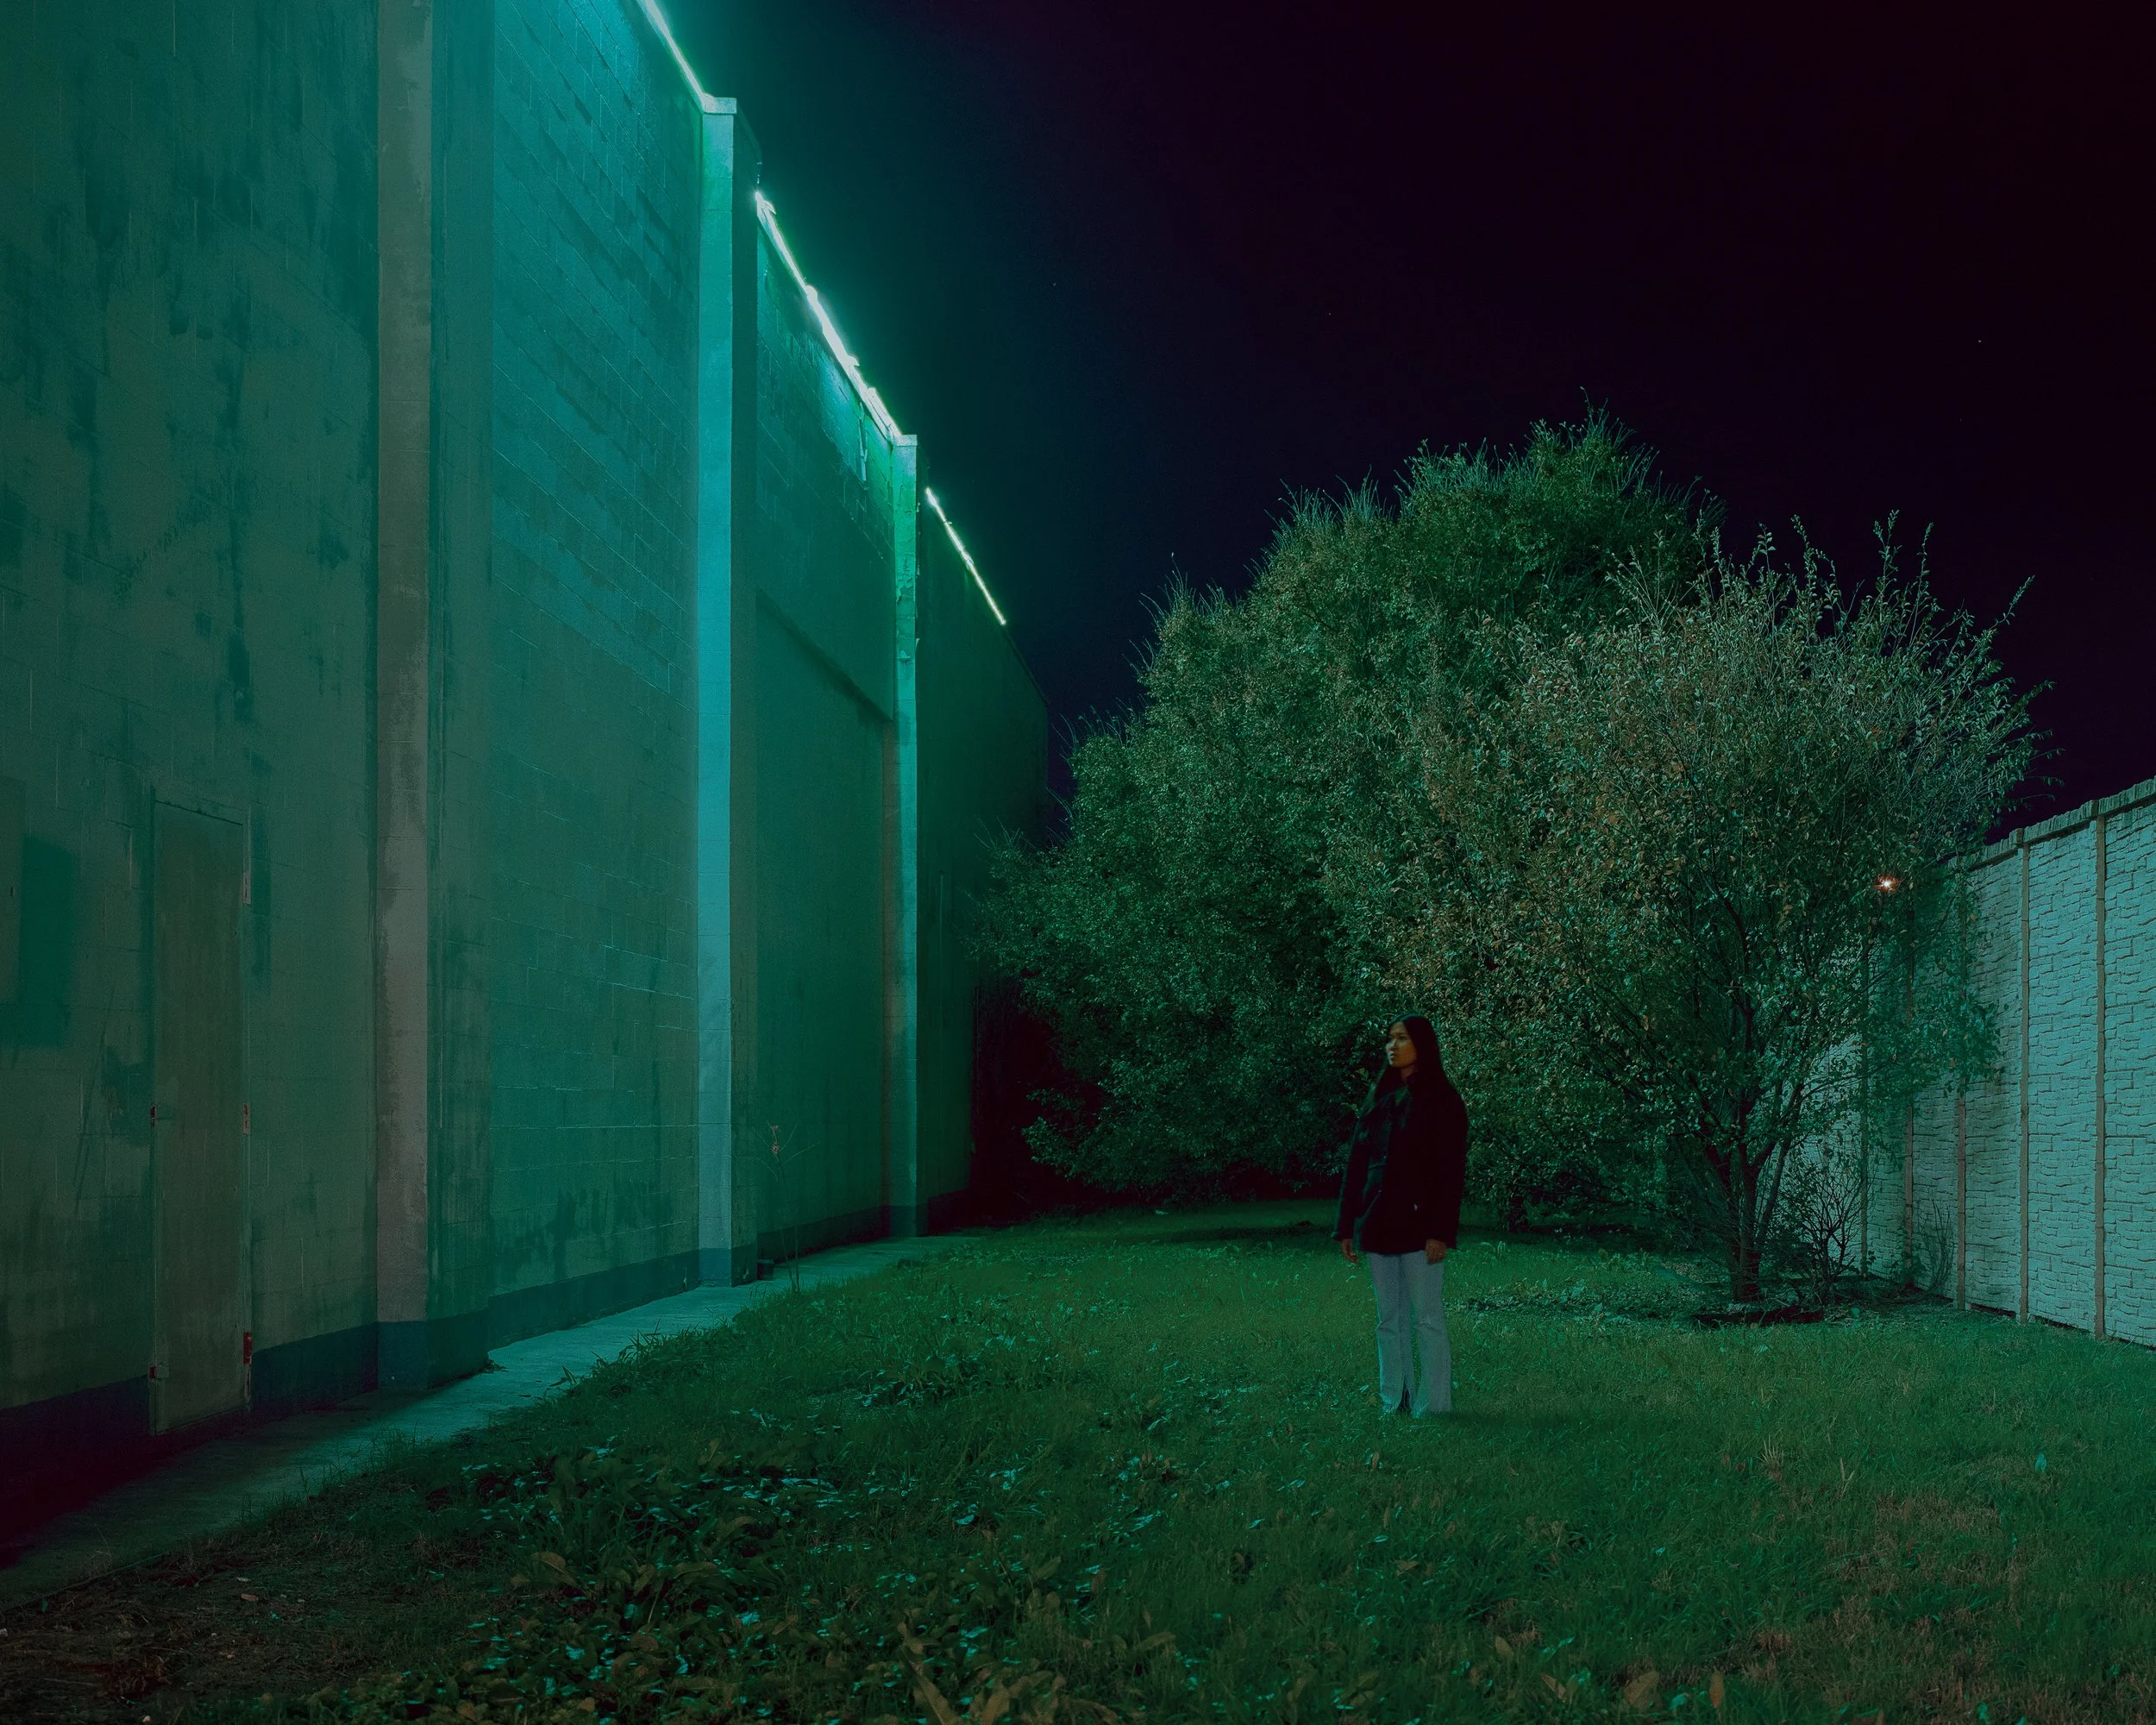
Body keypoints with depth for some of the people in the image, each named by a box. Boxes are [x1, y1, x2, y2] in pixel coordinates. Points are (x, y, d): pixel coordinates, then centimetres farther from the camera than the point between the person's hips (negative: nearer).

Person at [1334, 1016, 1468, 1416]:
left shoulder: (1441, 1099, -5)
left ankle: (1433, 1405, 4)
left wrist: (1440, 1232, -17)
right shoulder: (1378, 1100, 13)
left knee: (1427, 1319, -2)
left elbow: (1452, 1170, -11)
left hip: (1418, 1224, -6)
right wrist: (1346, 1227, 8)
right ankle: (1393, 1400, 15)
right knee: (1390, 1321, 10)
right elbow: (1356, 1167, 13)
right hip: (1378, 1225, 6)